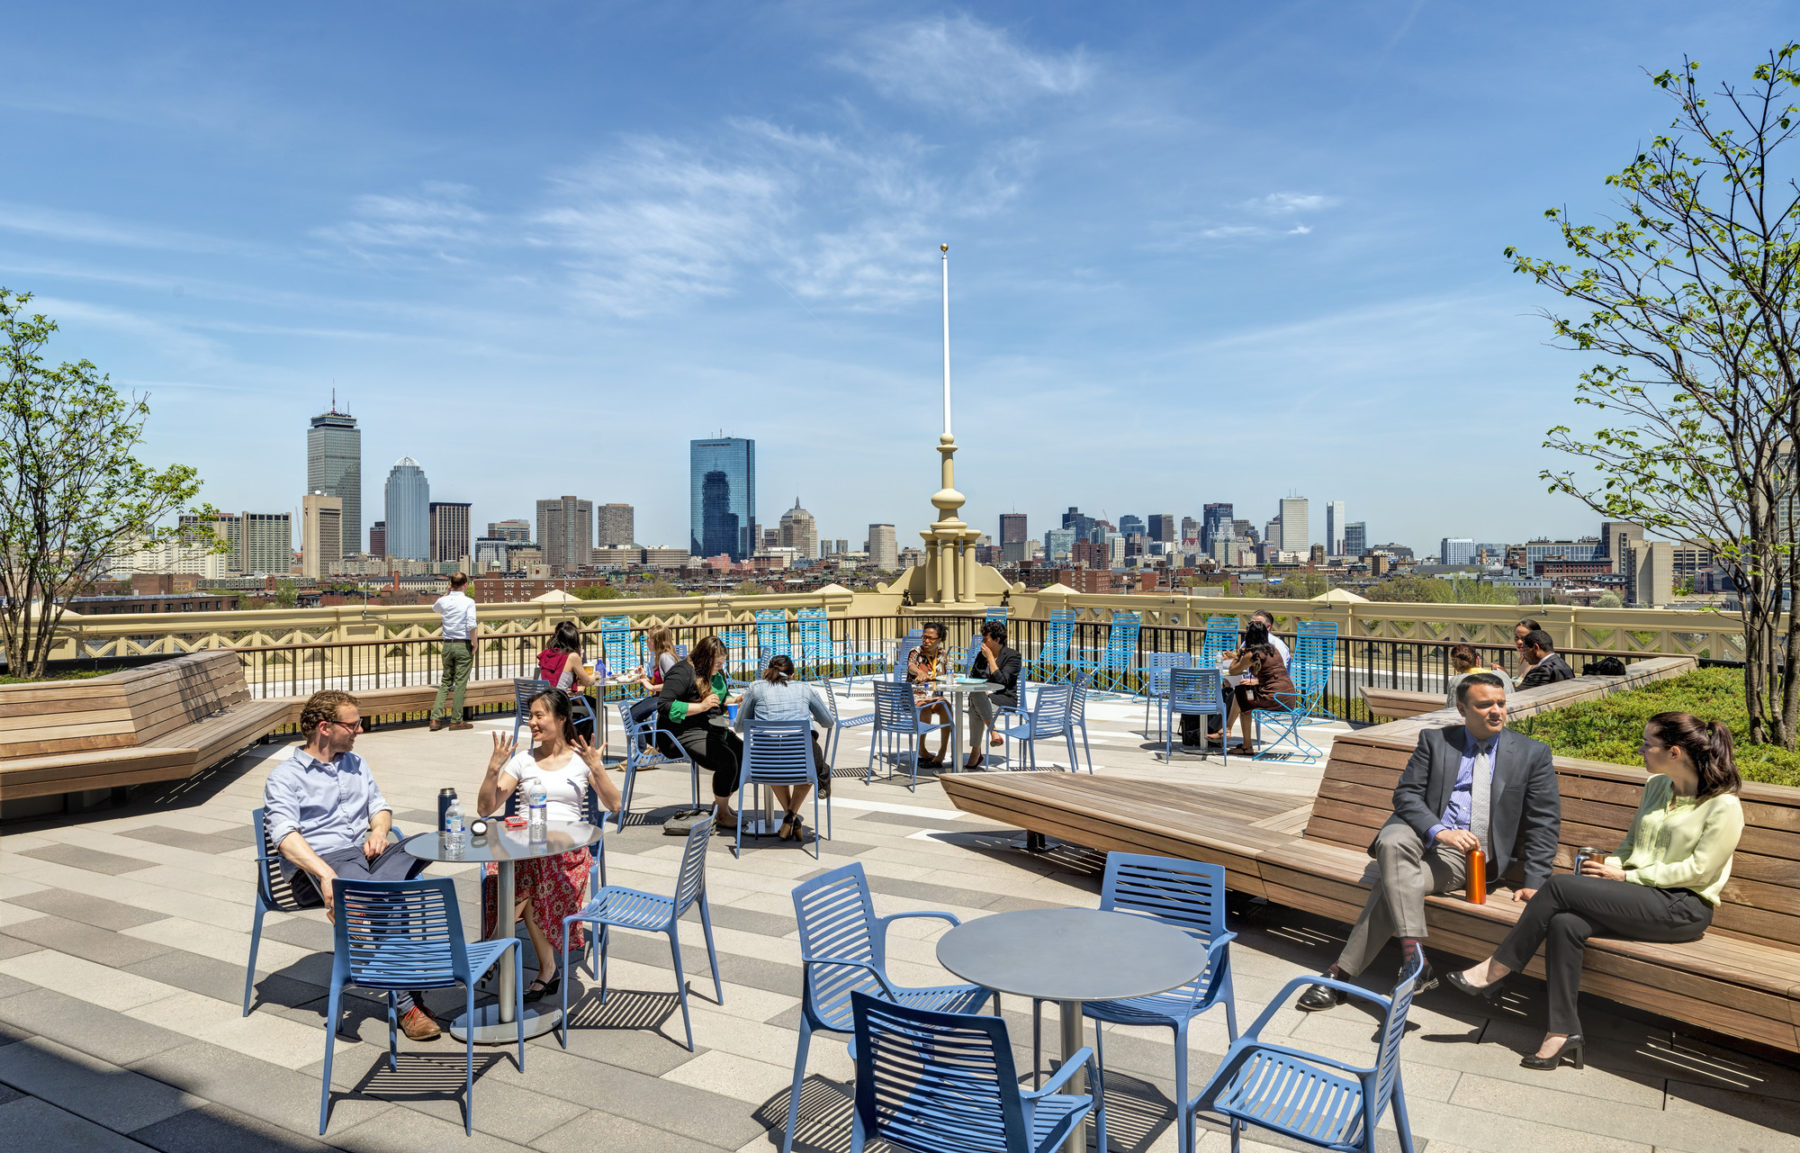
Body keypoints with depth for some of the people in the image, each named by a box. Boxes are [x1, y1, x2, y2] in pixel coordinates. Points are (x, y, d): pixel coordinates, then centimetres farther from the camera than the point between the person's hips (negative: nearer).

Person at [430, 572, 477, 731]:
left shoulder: (443, 601, 4)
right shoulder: (468, 602, -10)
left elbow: (435, 607, 30)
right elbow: (471, 626, -18)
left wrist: (447, 592, 21)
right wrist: (474, 643, -6)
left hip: (447, 645, 5)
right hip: (463, 645, -5)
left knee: (445, 682, 14)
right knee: (460, 683, 1)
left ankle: (436, 718, 8)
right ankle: (456, 720, 5)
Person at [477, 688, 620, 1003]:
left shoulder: (581, 759, 9)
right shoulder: (522, 759, 14)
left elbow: (613, 805, 0)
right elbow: (486, 808, 8)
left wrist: (597, 768, -13)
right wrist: (493, 768, -6)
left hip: (568, 846, -2)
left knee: (523, 884, -33)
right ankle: (548, 970, -17)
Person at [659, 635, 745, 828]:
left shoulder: (717, 671, 14)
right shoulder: (683, 672, -13)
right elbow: (664, 705, -22)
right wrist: (701, 707, -24)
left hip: (714, 730, 9)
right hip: (688, 734, -9)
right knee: (727, 759, -29)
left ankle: (720, 803, 12)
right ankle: (722, 815, -10)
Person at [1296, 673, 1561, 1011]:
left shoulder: (1533, 754, 9)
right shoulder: (1434, 741, 10)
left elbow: (1544, 821, 6)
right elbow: (1405, 794, 2)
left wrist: (1535, 882, -3)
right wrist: (1439, 831, -18)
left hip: (1466, 854, -1)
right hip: (1423, 834, 2)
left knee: (1392, 883, -28)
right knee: (1393, 842, -37)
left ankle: (1342, 974, -25)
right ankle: (1413, 955, -40)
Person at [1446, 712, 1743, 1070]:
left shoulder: (1723, 806, -9)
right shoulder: (1656, 786, 14)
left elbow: (1698, 870, -13)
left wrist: (1626, 876, -12)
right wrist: (1609, 867, 0)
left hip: (1683, 908, -7)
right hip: (1640, 895, 7)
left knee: (1561, 885, -24)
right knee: (1565, 923, -25)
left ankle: (1494, 972, -15)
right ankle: (1564, 1031, -18)